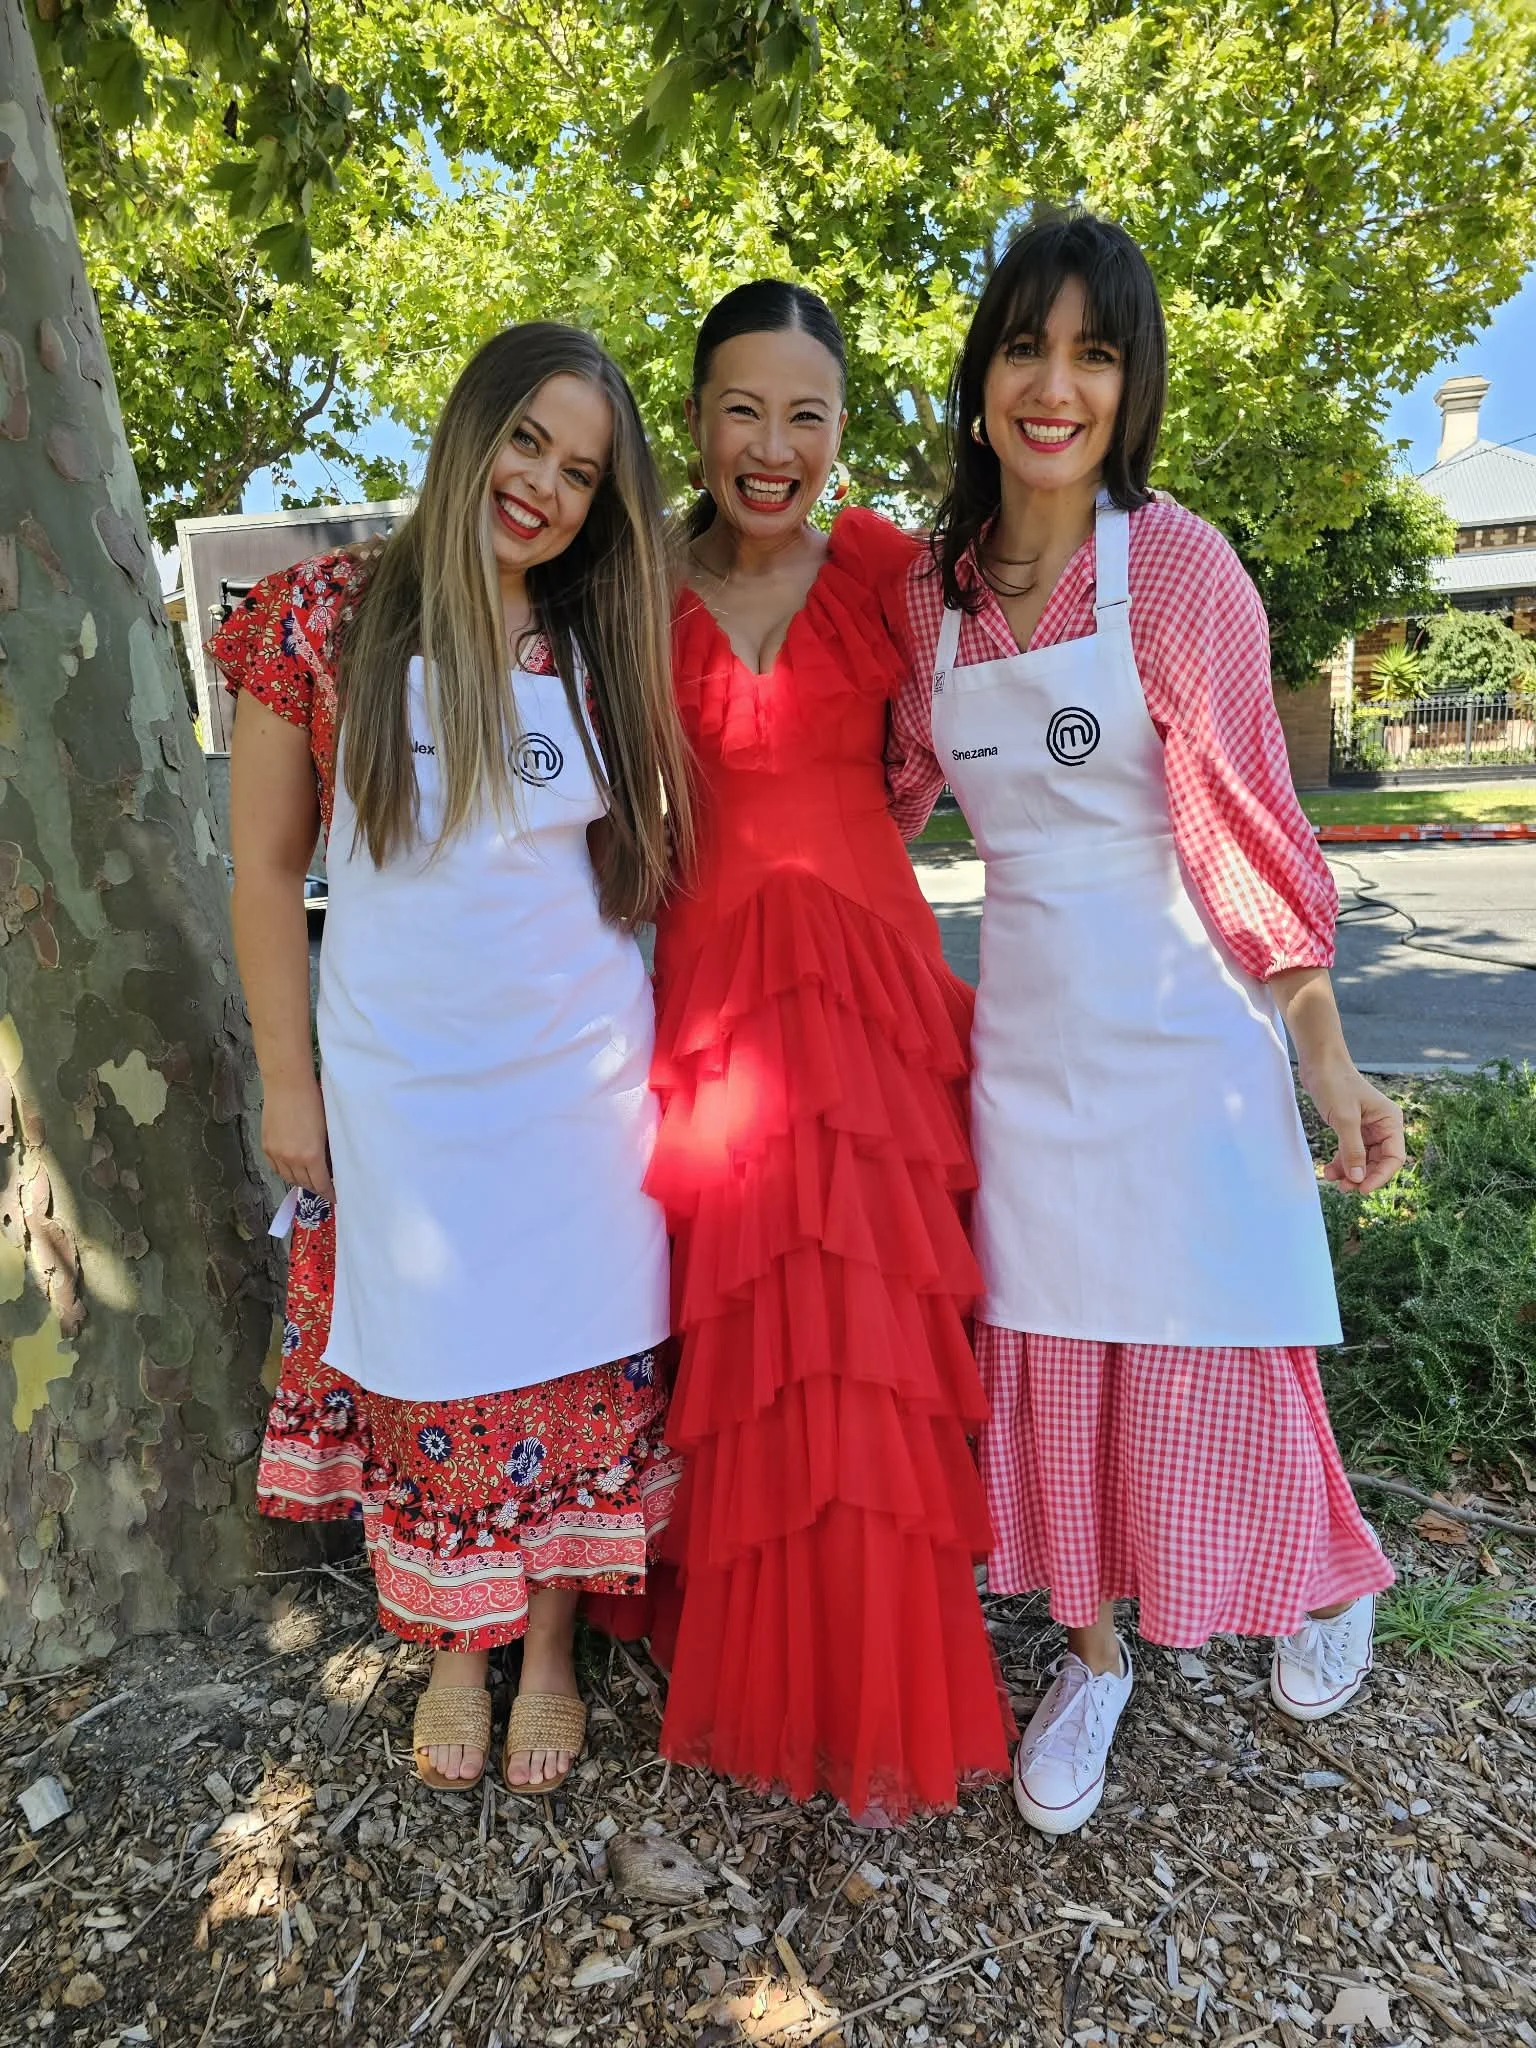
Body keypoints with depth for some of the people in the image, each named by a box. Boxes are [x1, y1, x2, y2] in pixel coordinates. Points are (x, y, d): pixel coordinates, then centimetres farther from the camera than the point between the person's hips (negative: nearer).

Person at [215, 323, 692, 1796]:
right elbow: (265, 868, -1)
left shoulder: (604, 647, 4)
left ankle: (550, 1653, 33)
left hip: (582, 1069, 2)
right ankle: (451, 1655, 37)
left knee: (579, 1367, 10)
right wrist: (286, 1079, -1)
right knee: (429, 1375, 12)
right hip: (400, 1079, -1)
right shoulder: (325, 615, -4)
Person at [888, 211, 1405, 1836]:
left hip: (1181, 1027, -3)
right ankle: (1092, 1656, 36)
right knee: (1048, 1359, 12)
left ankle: (1332, 1579, 43)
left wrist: (1324, 1056, -7)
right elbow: (888, 791, 14)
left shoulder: (1175, 563, -8)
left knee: (1210, 1354, 7)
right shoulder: (931, 590, 5)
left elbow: (1246, 828, -8)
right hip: (1023, 1021, 4)